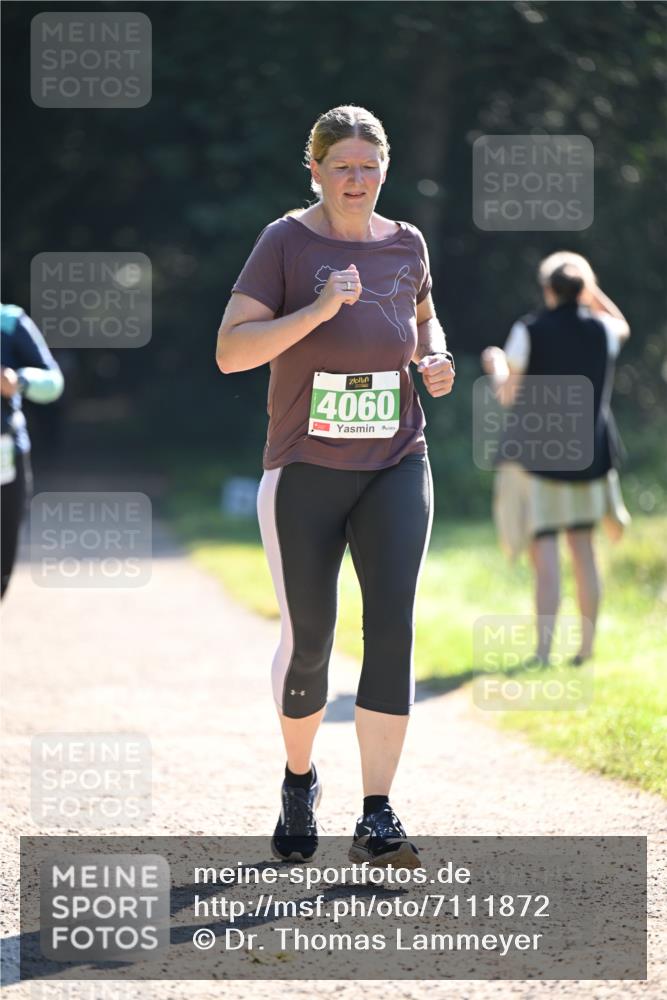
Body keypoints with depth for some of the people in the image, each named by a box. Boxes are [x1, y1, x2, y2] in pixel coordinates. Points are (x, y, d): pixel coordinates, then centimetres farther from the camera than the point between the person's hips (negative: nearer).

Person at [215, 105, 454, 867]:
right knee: (307, 642, 4)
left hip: (395, 467, 2)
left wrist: (436, 359, 5)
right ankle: (299, 782, 32)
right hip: (304, 470, -2)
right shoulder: (285, 242, -5)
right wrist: (319, 310, -24)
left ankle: (376, 819, -13)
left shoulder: (405, 244, 8)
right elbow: (230, 351, -13)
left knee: (392, 627, -13)